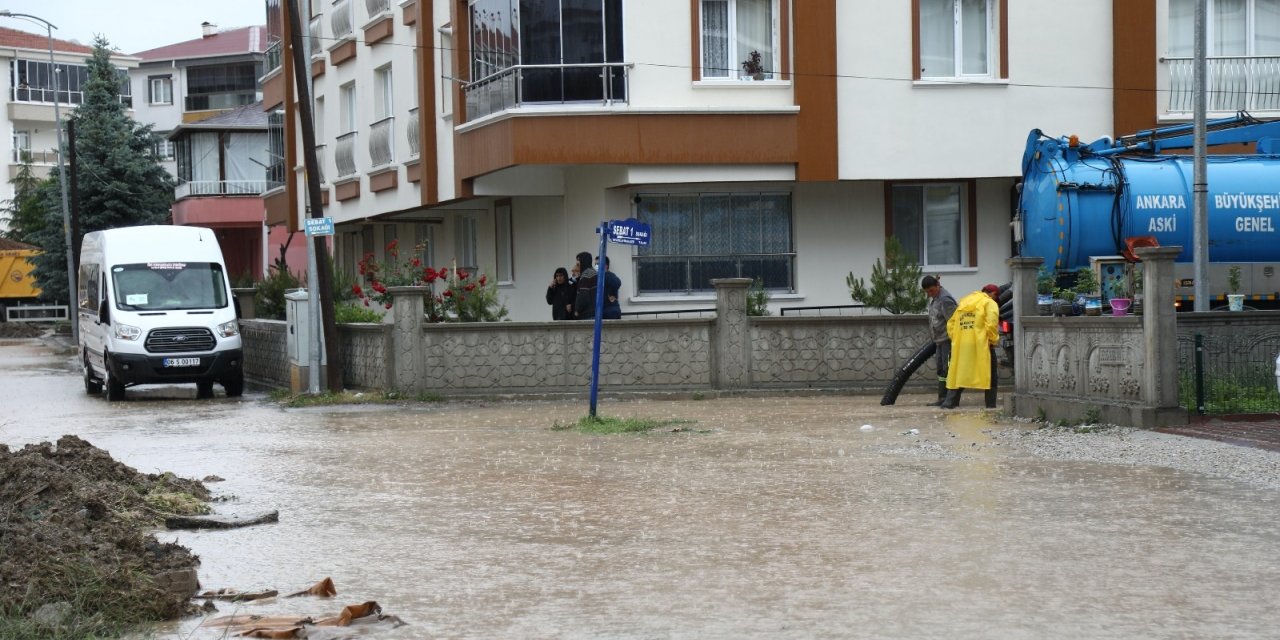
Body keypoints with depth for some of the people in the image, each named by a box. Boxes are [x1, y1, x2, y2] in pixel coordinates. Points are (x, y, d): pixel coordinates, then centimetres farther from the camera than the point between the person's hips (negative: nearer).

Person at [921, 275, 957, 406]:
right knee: (941, 369, 13)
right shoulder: (934, 298, 13)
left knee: (948, 369, -10)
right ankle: (942, 399, 18)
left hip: (948, 340, -10)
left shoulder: (945, 300, -18)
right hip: (940, 340, 10)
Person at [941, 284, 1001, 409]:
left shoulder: (963, 302, 20)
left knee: (958, 374, 10)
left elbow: (951, 323, 17)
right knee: (989, 374, 6)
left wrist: (955, 339, 17)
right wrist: (994, 340, -2)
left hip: (961, 346, 5)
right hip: (981, 346, -5)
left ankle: (950, 402, 3)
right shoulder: (990, 303, 0)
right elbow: (991, 324, -14)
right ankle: (991, 404, 6)